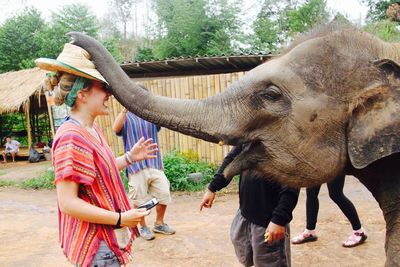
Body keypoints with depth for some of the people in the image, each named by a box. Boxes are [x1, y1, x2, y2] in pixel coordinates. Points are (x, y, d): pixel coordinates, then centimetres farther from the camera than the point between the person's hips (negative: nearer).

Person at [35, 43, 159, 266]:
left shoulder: (92, 130, 5)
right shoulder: (71, 138, -24)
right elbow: (67, 203, -25)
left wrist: (129, 158, 7)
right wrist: (120, 219, -22)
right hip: (95, 245, -9)